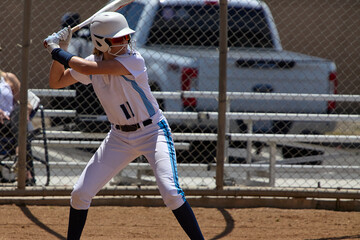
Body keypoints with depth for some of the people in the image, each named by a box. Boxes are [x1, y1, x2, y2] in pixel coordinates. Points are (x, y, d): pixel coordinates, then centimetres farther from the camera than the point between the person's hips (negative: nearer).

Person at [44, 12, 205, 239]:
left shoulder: (133, 60, -23)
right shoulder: (93, 62, -4)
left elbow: (88, 68, -32)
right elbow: (56, 81, 9)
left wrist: (56, 51, -19)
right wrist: (60, 49, -4)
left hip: (153, 132, -6)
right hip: (120, 137, 6)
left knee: (170, 191, -25)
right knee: (81, 193, 2)